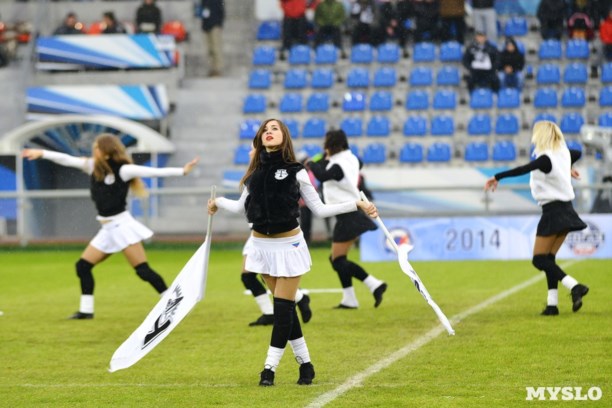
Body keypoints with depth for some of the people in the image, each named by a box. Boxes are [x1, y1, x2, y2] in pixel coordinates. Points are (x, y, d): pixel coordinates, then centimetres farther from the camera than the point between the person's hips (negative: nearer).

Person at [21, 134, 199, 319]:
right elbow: (67, 160, 5)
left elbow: (154, 172, -16)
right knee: (83, 266, 6)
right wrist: (42, 153, 1)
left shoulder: (123, 170, -13)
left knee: (143, 271, -12)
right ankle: (86, 310, 13)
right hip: (107, 229, 7)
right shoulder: (93, 166, 5)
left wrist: (182, 171, -22)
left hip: (122, 226, -7)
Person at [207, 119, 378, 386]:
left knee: (283, 307, -4)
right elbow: (242, 206, 20)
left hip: (288, 246, -4)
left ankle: (270, 368, 1)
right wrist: (219, 202, 34)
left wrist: (357, 204, -5)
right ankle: (305, 363, 17)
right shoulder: (255, 173, 5)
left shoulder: (295, 172, -5)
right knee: (285, 308, 8)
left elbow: (319, 209, 0)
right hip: (262, 246, 4)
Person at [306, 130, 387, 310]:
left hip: (348, 217, -9)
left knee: (338, 261, -6)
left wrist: (311, 164, -16)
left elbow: (322, 176, -36)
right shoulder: (350, 159, 9)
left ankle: (374, 284, -13)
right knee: (337, 259, 13)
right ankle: (349, 299, 11)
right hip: (351, 215, 9)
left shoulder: (338, 165, -19)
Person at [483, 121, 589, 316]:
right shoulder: (563, 153, 8)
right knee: (548, 258, 12)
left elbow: (523, 169, -33)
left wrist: (498, 177, -35)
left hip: (553, 212, -9)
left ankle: (574, 286, -19)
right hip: (566, 211, 9)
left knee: (539, 259, -4)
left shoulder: (546, 158, -18)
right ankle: (552, 303, 6)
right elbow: (577, 153, 32)